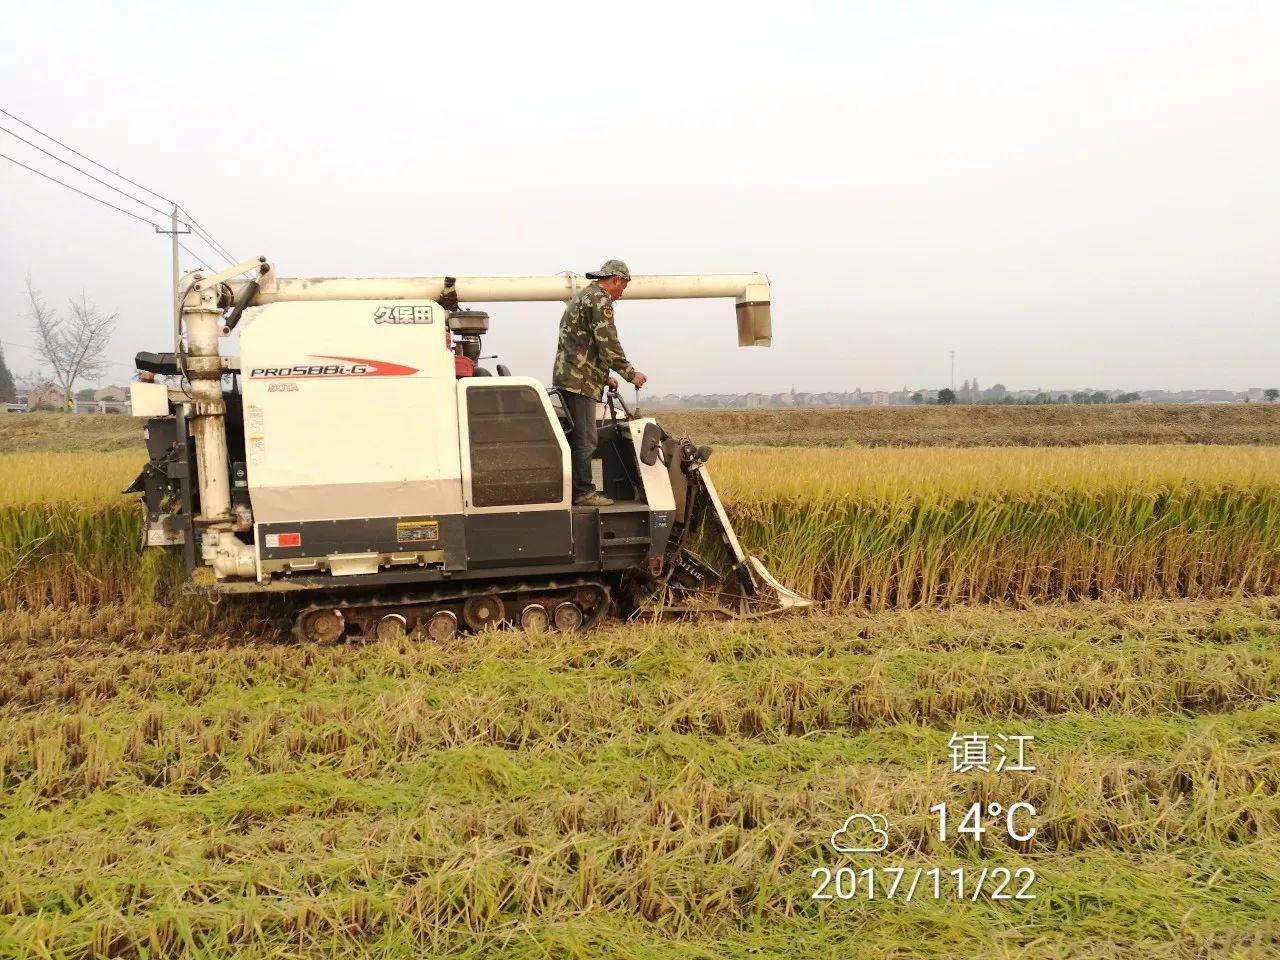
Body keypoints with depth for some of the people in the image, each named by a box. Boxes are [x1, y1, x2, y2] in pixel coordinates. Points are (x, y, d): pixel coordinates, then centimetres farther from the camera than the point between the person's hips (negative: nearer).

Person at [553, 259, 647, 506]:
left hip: (567, 376, 11)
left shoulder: (582, 296, 24)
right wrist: (631, 374, -7)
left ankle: (578, 490, 15)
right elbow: (609, 345, -16)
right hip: (580, 380, -11)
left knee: (577, 437, 12)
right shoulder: (599, 300, -9)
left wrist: (604, 377, 29)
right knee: (585, 440, -8)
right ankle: (583, 492, -7)